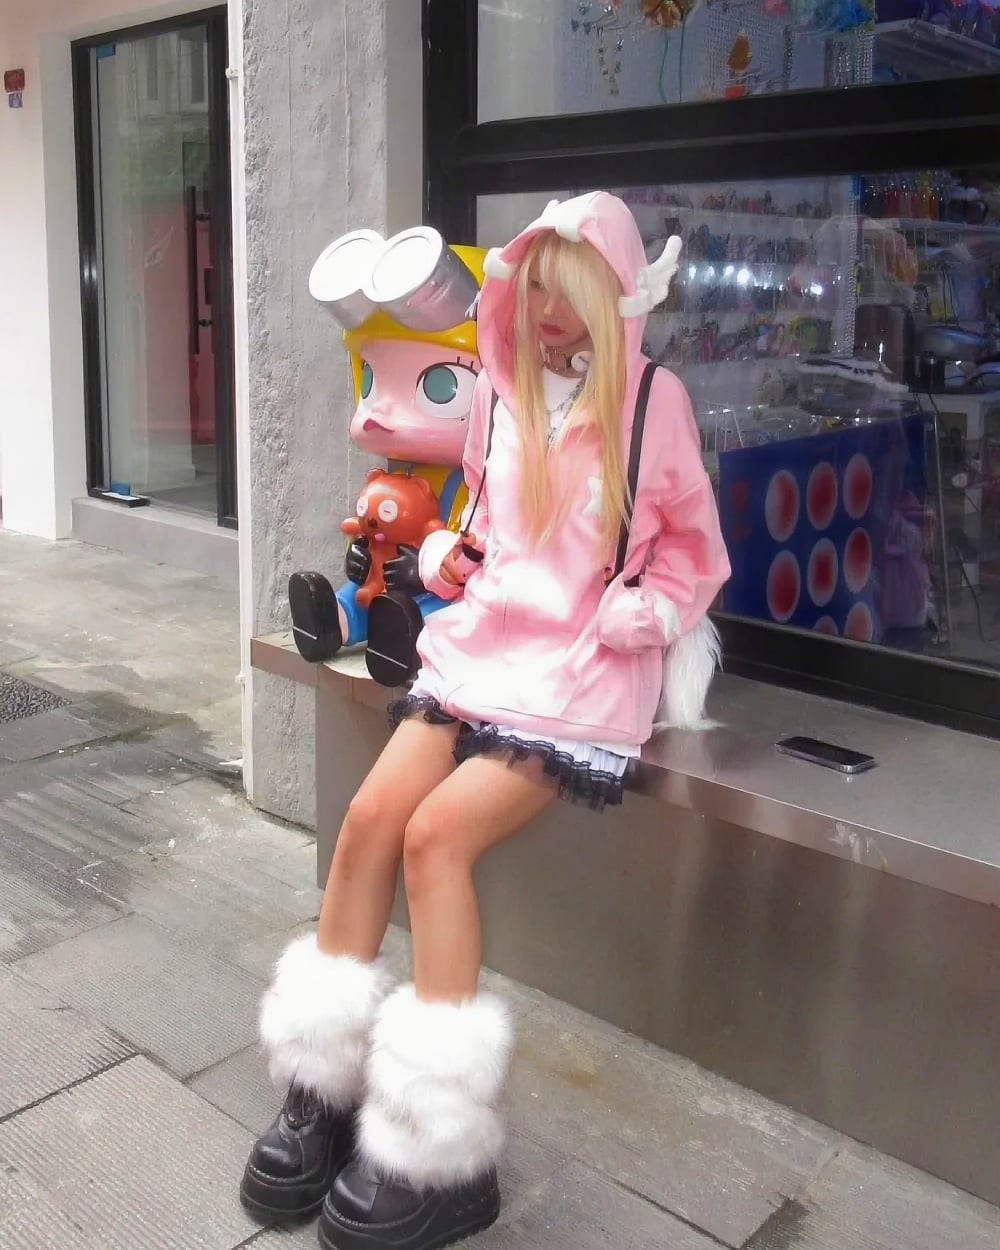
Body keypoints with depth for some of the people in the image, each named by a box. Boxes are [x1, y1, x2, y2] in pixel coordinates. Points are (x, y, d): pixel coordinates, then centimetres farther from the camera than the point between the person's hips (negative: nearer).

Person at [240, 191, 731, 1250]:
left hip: (584, 667, -5)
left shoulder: (652, 399, -2)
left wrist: (639, 614, -12)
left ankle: (439, 1156, -12)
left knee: (437, 833, -23)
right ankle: (324, 1092, -1)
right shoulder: (502, 391, 11)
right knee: (370, 815, -17)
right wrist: (449, 557, 7)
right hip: (484, 641, 5)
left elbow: (695, 554, 5)